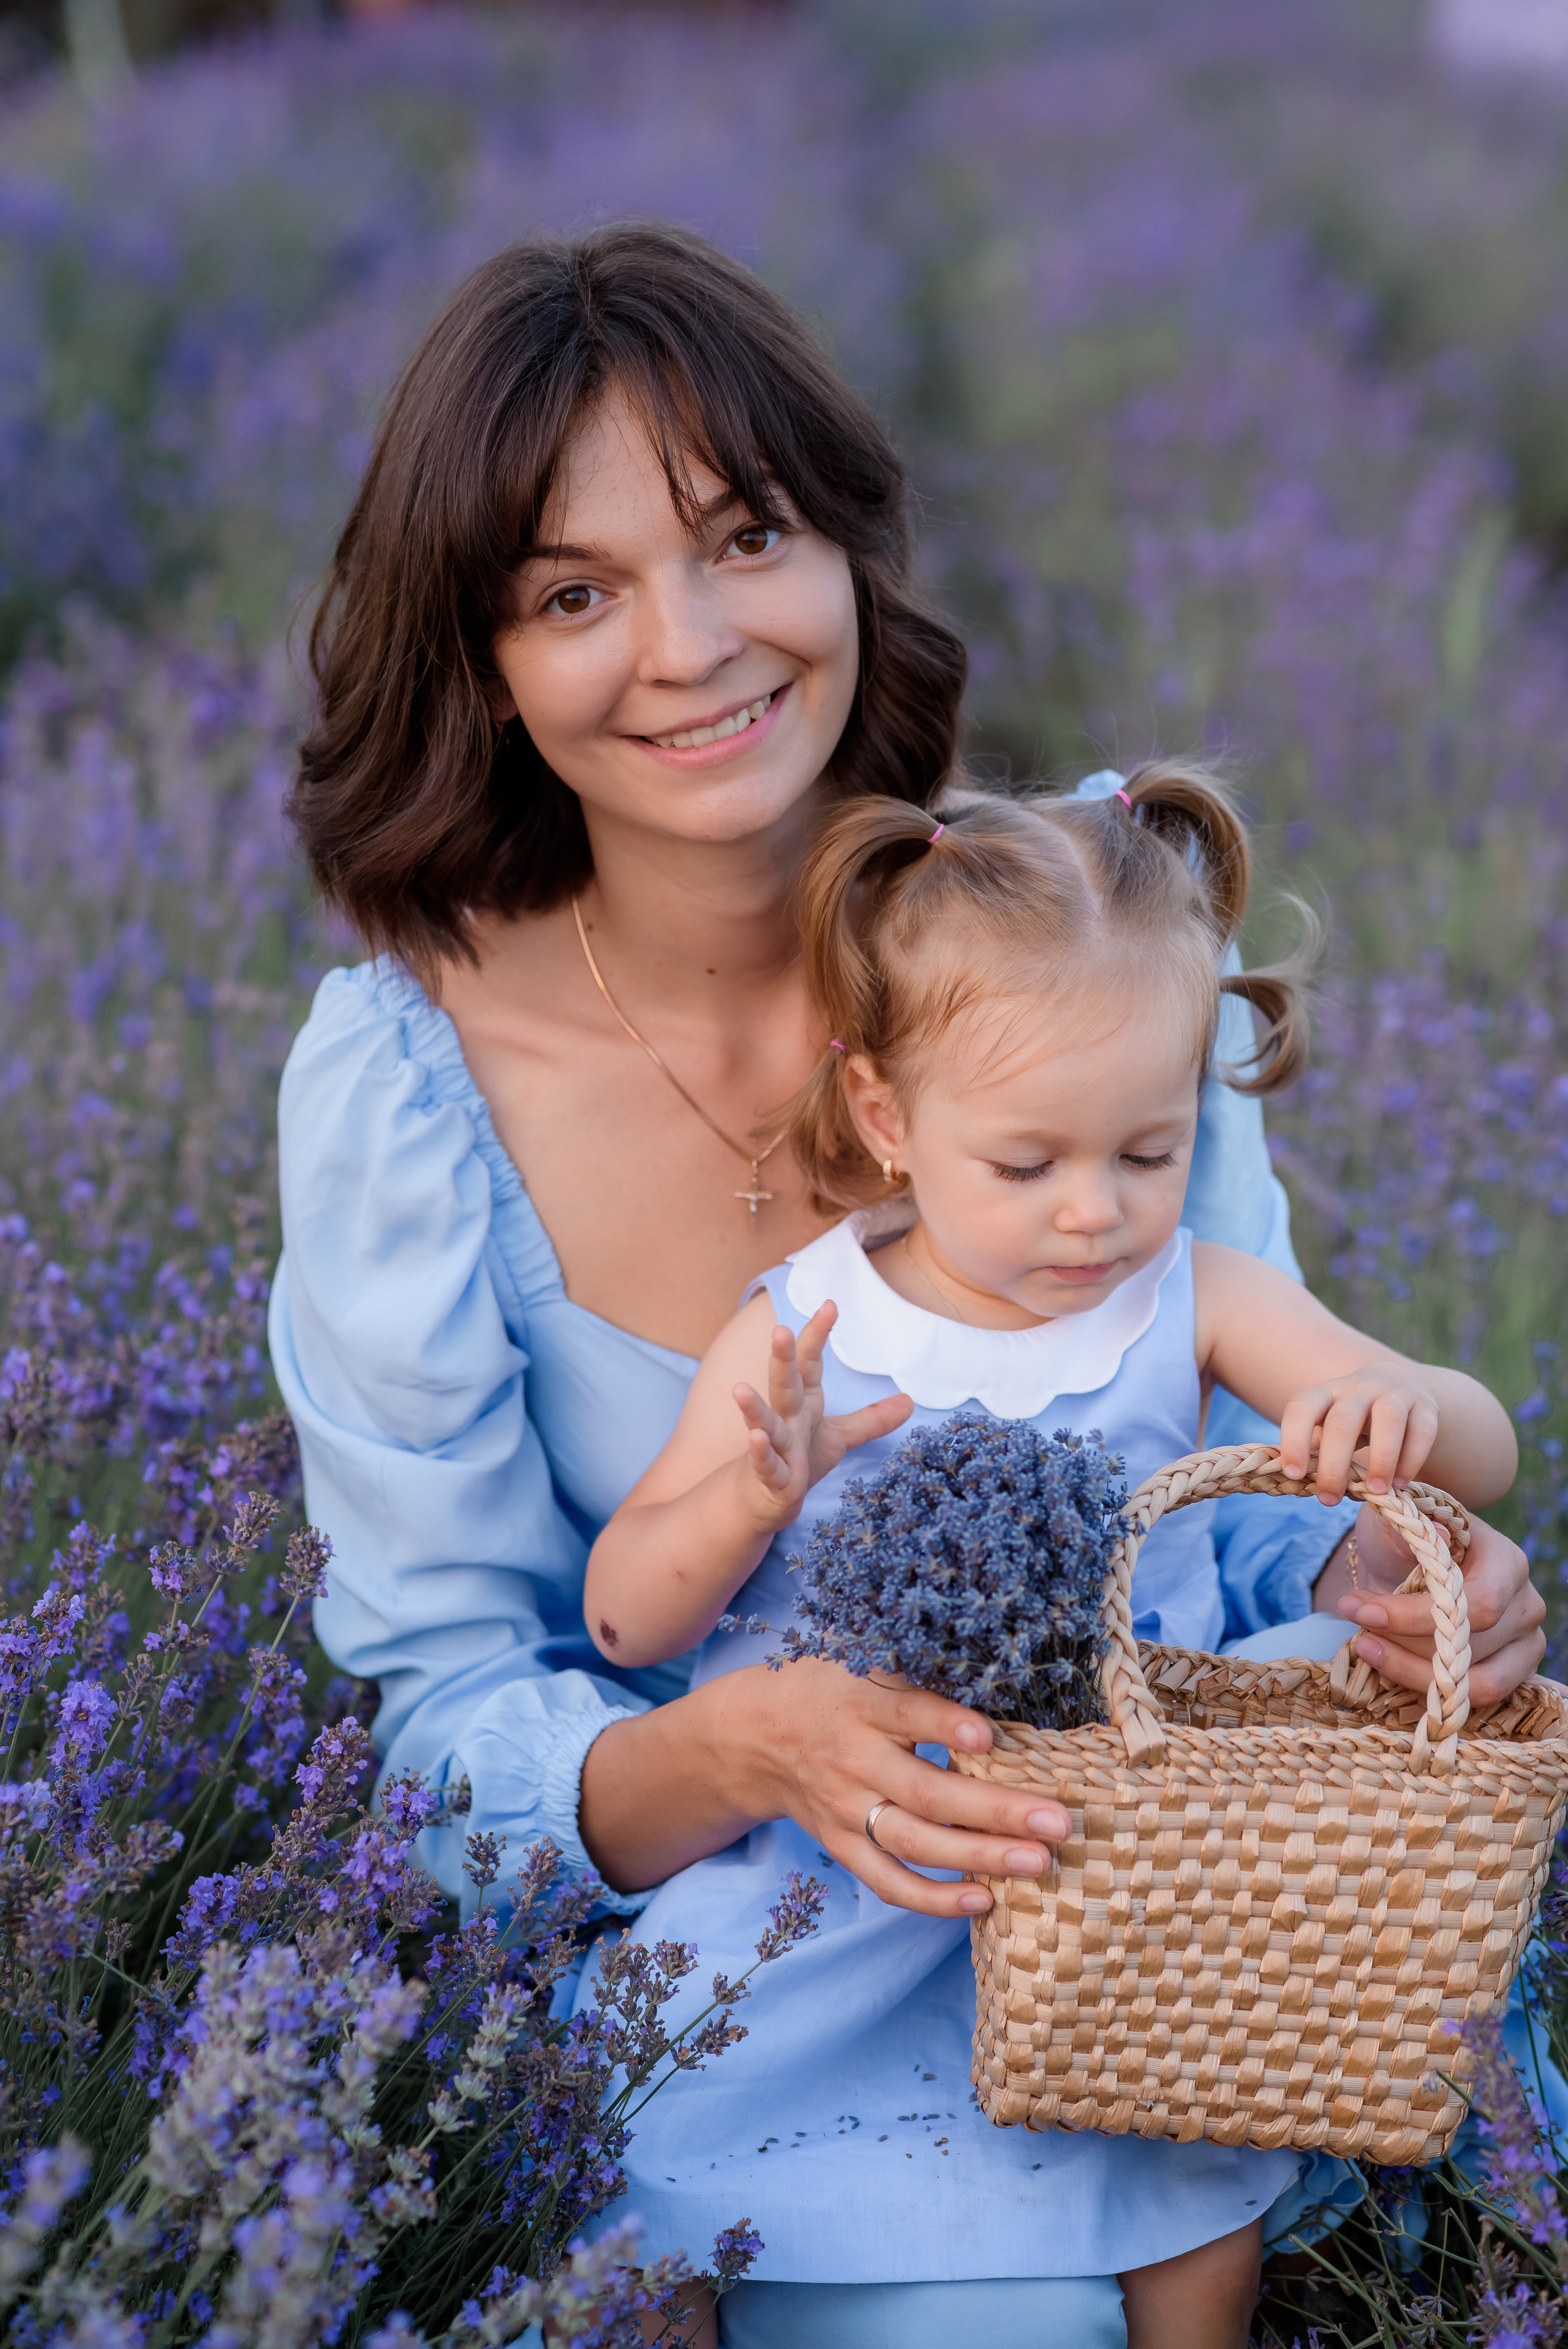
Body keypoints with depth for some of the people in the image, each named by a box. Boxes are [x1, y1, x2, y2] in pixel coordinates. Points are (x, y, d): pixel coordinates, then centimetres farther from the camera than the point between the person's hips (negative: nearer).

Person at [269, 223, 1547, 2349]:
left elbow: (1239, 1468, 4)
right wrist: (739, 1754, -29)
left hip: (1143, 1901, 2)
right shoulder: (405, 1078, -12)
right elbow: (455, 1733, -8)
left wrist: (1373, 1576, -20)